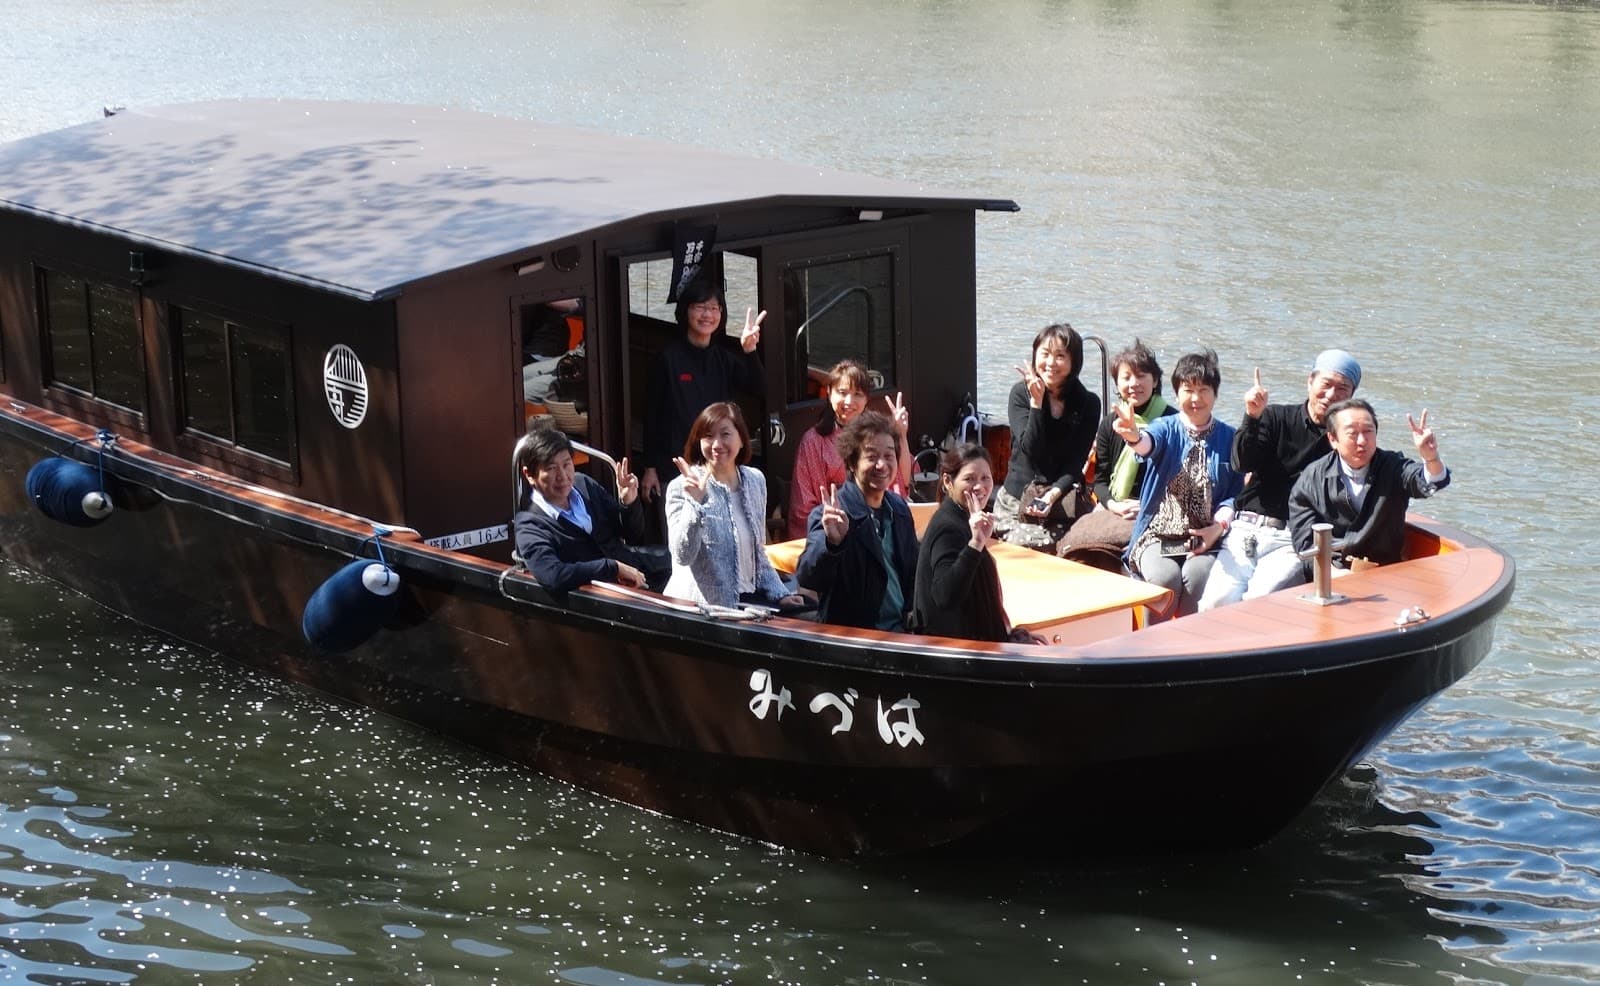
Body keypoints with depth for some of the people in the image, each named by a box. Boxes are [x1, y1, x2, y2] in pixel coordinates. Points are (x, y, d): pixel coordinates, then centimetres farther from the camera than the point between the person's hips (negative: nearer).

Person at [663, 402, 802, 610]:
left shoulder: (755, 480, 10)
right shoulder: (682, 487, -7)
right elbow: (682, 556, -15)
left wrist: (780, 594, 12)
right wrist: (695, 502, -24)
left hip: (747, 597, 6)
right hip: (703, 604, -6)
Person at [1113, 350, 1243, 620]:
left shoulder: (1228, 438, 10)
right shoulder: (1167, 429, 6)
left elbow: (1235, 493, 6)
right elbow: (1149, 443, -19)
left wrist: (1219, 526, -13)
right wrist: (1134, 437, -44)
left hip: (1205, 538, 1)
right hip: (1159, 535, 0)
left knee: (1197, 575, -31)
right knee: (1164, 576, -30)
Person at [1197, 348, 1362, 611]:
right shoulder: (1277, 417, 14)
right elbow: (1242, 463, 0)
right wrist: (1252, 417, -14)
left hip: (1294, 541, -2)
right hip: (1246, 531, 2)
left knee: (1260, 600, -29)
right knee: (1217, 601, -22)